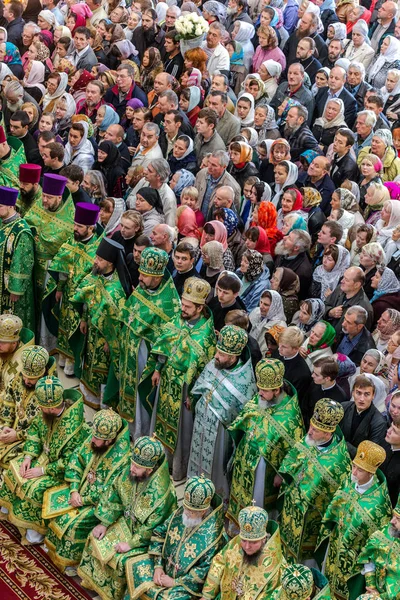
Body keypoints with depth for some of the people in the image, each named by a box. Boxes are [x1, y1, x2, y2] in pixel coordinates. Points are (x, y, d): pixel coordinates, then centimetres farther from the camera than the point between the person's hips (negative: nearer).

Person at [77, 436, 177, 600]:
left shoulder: (161, 491, -36)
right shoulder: (131, 471, -16)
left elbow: (153, 528, -29)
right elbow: (114, 494, -2)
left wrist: (131, 544, -24)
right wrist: (104, 523, -3)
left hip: (148, 538, -7)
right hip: (128, 522, 7)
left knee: (121, 560, -21)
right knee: (96, 538, 4)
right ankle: (94, 580, 25)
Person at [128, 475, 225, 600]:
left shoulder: (214, 534, -24)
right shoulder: (180, 513, -7)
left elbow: (206, 571, -21)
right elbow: (159, 534, 3)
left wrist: (175, 582, -18)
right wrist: (158, 566, -7)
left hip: (189, 584, -6)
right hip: (165, 568, 6)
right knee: (137, 567, -2)